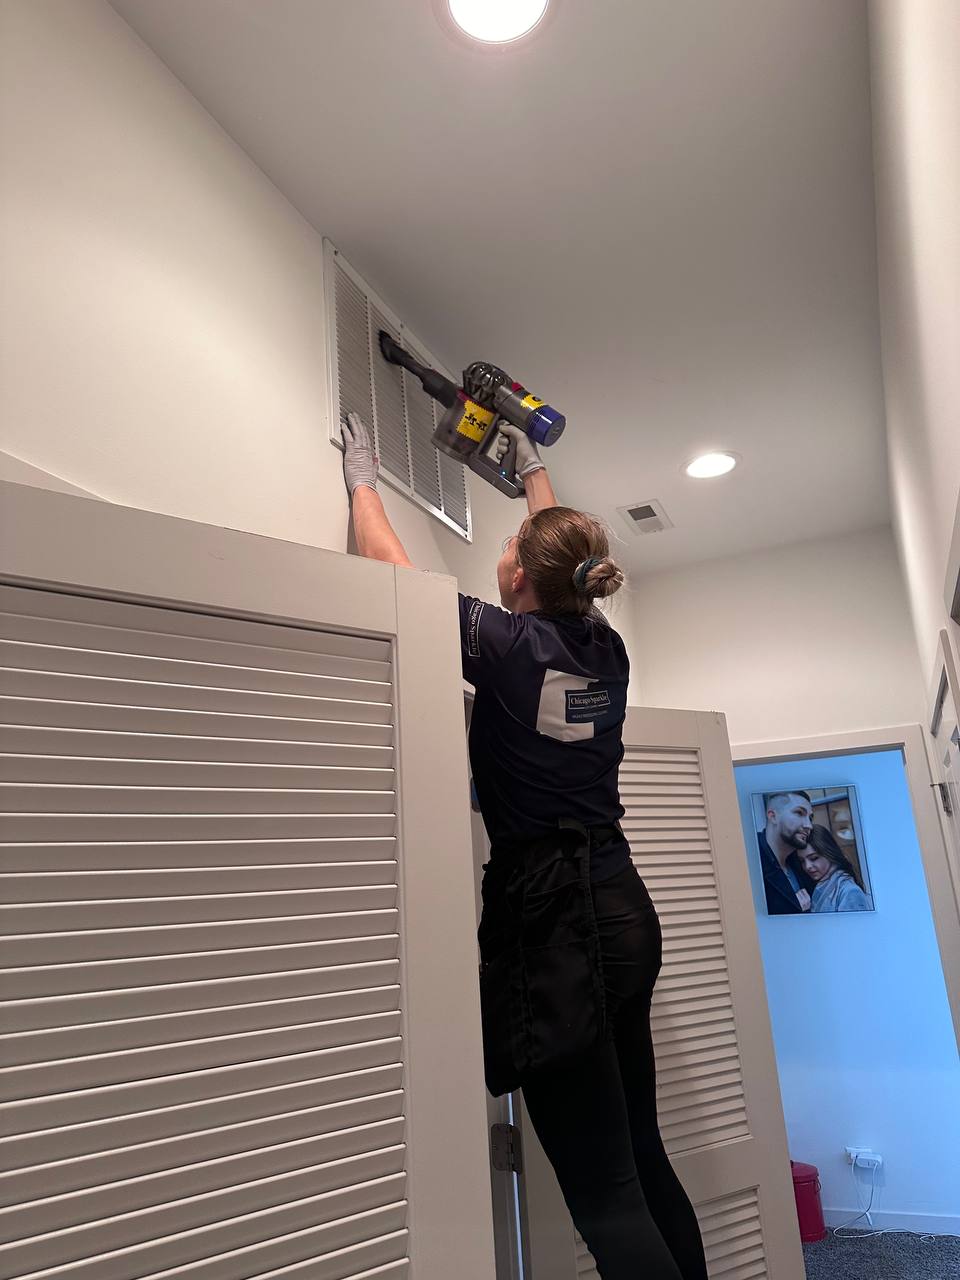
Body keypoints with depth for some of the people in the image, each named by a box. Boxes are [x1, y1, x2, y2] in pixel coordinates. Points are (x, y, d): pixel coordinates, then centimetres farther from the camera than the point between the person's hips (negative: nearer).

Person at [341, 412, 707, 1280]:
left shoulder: (508, 644, -10)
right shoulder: (606, 648, 7)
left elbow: (391, 570, 1)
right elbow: (564, 551, 26)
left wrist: (362, 479, 18)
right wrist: (533, 469, 42)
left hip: (551, 921, -7)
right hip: (624, 910, 8)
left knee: (605, 1195, 0)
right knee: (644, 1161, 18)